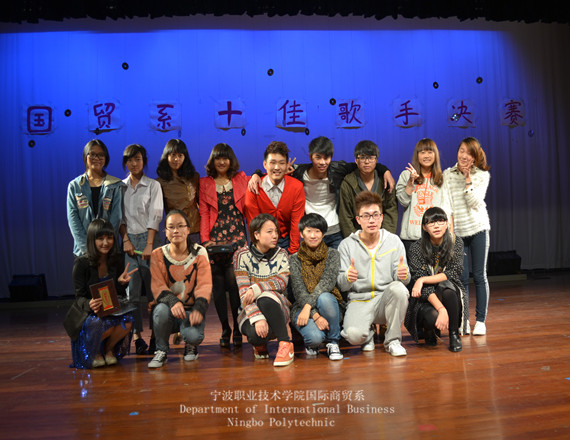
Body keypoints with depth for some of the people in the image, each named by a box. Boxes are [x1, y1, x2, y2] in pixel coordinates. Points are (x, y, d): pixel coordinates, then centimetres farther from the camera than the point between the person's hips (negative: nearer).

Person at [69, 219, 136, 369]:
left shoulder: (118, 259, -1)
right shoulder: (81, 263, -12)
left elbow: (120, 295, 6)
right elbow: (79, 297, -12)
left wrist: (120, 282, -18)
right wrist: (90, 304, -35)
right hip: (88, 313, -3)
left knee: (128, 320, -31)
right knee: (98, 322, -37)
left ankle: (109, 349, 0)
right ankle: (94, 352, -2)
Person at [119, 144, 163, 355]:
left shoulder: (153, 185, 4)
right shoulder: (120, 187, 13)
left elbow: (155, 216, -3)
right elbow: (119, 215, 9)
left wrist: (149, 245, -11)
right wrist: (126, 239, -5)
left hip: (147, 237, -2)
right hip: (128, 239, 3)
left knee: (153, 287, -5)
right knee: (131, 289, -3)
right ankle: (137, 334, 2)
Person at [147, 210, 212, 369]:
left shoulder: (199, 253, 0)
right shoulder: (157, 255, 1)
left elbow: (204, 284, -7)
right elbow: (157, 286, -9)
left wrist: (198, 309, -24)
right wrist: (173, 302, -29)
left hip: (192, 309, -1)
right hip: (169, 308, 1)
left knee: (194, 336, -30)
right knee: (161, 310, -34)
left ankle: (190, 346, 12)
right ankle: (161, 351, -7)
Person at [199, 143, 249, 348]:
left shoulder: (242, 179, 15)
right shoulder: (204, 183, 14)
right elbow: (204, 213, 8)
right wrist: (205, 238, -4)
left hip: (237, 236, -1)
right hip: (214, 237, 1)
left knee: (234, 282, -10)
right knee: (218, 284, 1)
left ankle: (237, 329, 2)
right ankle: (225, 329, 12)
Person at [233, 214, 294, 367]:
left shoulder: (281, 254, 4)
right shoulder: (242, 255, -5)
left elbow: (282, 281, -14)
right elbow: (244, 293, -14)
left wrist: (256, 288, -28)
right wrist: (258, 318, -28)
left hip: (276, 308, 1)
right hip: (250, 311, -1)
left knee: (266, 297, -35)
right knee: (256, 333, -35)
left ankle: (286, 344, -21)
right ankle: (259, 345, 5)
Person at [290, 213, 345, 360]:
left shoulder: (332, 254, 3)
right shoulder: (295, 259, 2)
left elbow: (328, 282, -14)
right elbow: (299, 291, -8)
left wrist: (308, 305, -27)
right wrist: (315, 315, -23)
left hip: (329, 304, 1)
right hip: (303, 307, -1)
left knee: (324, 298, -35)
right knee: (315, 337, -31)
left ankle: (333, 343, -12)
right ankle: (311, 344, 9)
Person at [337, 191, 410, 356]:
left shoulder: (394, 241, 3)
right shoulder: (346, 245, 0)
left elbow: (402, 278, 0)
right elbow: (341, 285, -3)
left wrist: (403, 274, -25)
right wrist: (347, 277, -28)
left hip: (386, 298, 1)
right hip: (359, 300, -1)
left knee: (398, 288, -32)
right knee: (354, 335, -30)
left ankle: (393, 340, -8)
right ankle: (368, 334, 11)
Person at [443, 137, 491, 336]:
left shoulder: (482, 175, 4)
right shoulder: (448, 174, 8)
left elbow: (475, 202, -8)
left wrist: (468, 178, -12)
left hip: (478, 228, -1)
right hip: (457, 230, 1)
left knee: (479, 276, 2)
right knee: (462, 277, 1)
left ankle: (480, 320, 12)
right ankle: (463, 320, 12)